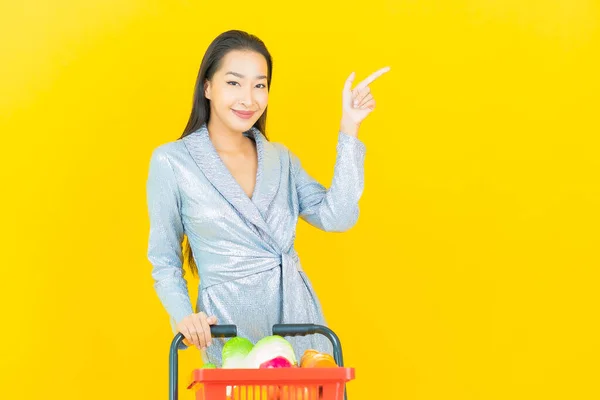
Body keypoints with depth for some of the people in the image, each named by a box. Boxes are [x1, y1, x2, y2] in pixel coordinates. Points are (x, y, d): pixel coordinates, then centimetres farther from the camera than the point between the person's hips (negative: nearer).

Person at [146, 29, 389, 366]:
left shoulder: (280, 158, 10)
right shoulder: (171, 161, -3)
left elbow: (337, 217, -4)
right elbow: (165, 262, 2)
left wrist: (349, 129, -4)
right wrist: (183, 315, -16)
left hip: (299, 316, 4)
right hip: (230, 326, -4)